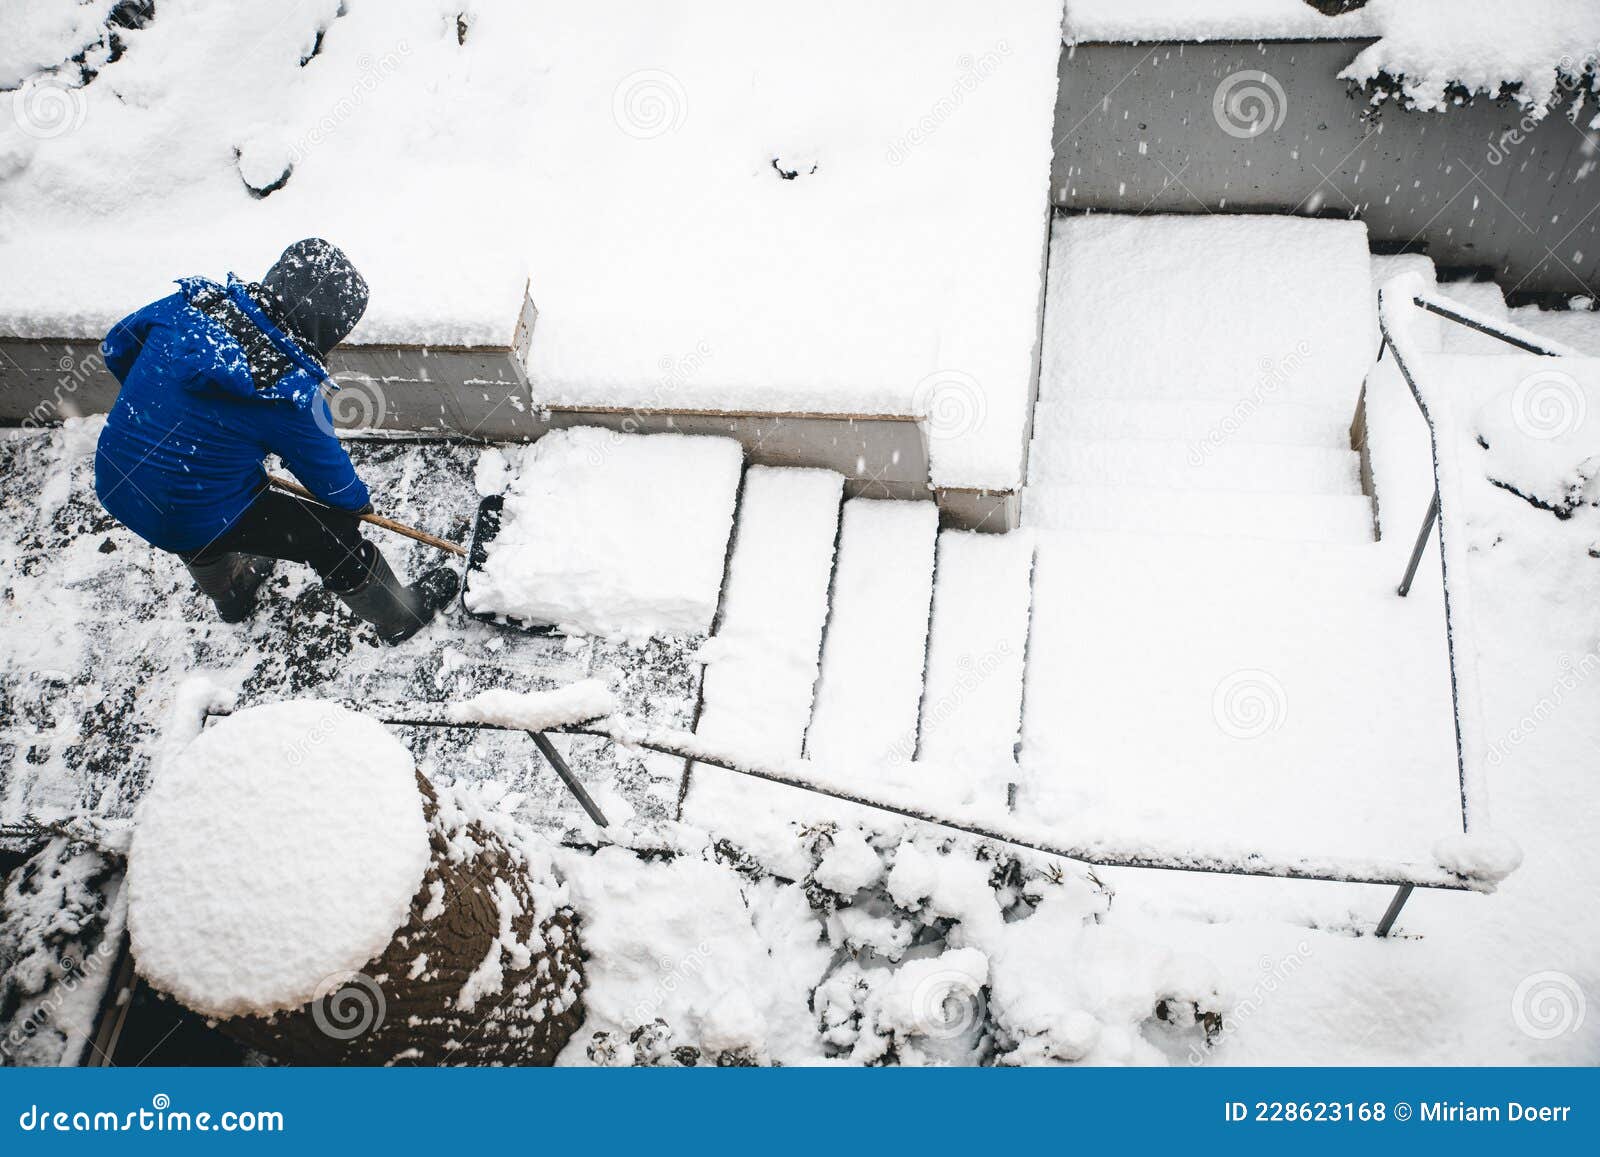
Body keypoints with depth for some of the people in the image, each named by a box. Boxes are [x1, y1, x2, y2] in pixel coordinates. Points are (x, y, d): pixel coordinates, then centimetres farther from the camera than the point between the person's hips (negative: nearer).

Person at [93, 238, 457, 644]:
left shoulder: (193, 301, -9)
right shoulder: (290, 390, -25)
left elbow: (116, 347, 8)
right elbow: (324, 464, -7)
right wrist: (356, 501, 15)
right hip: (192, 522, -7)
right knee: (335, 534, 6)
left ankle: (231, 593, 63)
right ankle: (402, 617, 29)